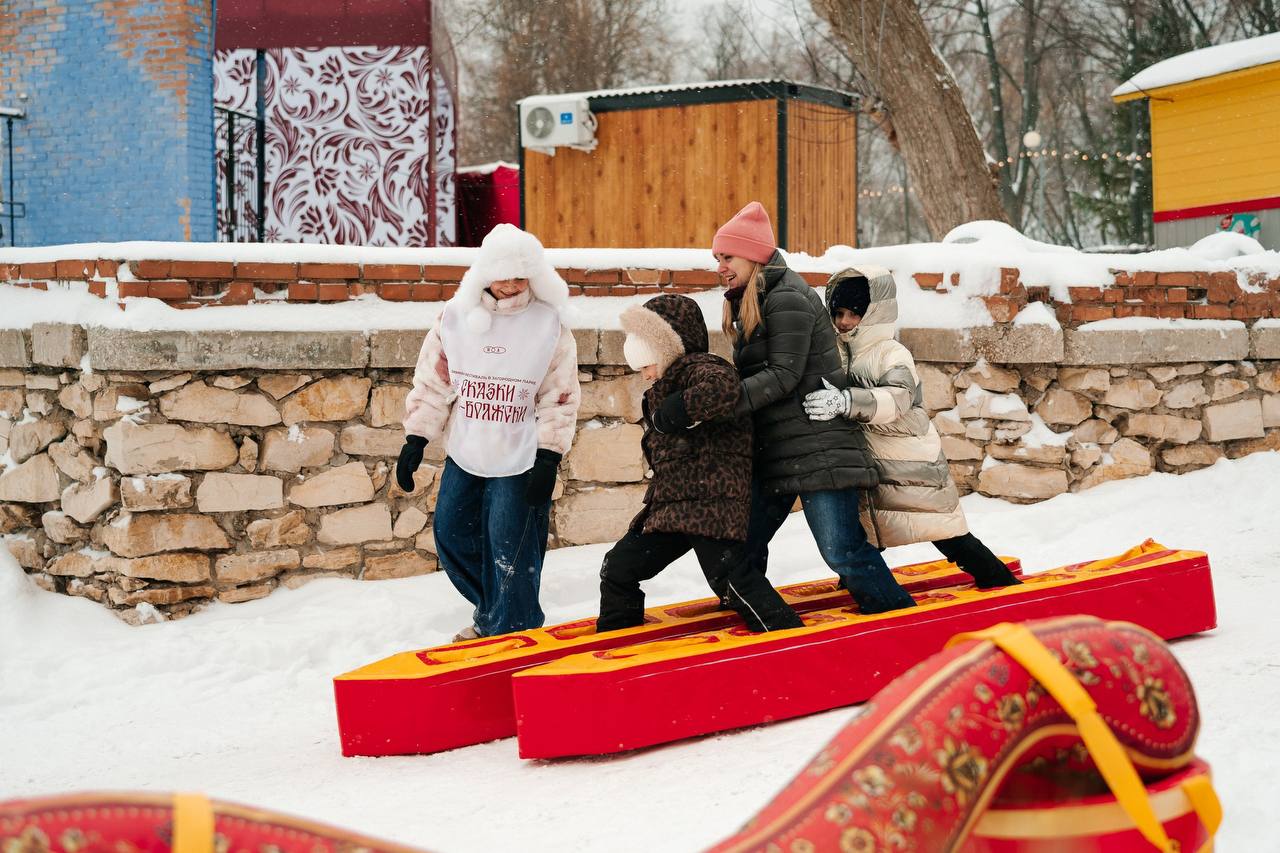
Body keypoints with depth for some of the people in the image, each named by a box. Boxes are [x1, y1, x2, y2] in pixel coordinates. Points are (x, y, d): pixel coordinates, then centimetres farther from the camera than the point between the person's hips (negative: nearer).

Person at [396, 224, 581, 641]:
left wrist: (548, 458, -8)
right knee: (452, 535, 11)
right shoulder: (456, 317, -2)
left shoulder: (549, 325, -8)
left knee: (510, 551, -4)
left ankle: (509, 630, 13)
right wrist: (415, 440, 2)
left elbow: (560, 398, -4)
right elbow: (432, 383, 4)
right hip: (464, 454, 4)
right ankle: (491, 612, 31)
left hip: (520, 461, -4)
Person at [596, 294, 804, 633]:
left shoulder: (699, 368, -10)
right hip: (668, 504, 10)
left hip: (711, 501, -10)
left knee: (728, 576, -17)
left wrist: (677, 412, -26)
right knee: (619, 567, 11)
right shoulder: (662, 390, 22)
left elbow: (721, 387, -34)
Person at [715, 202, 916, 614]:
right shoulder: (752, 303, 17)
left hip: (818, 448, -9)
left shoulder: (787, 298, -13)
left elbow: (783, 375, -22)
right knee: (743, 543, 8)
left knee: (841, 549, -9)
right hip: (775, 450, 9)